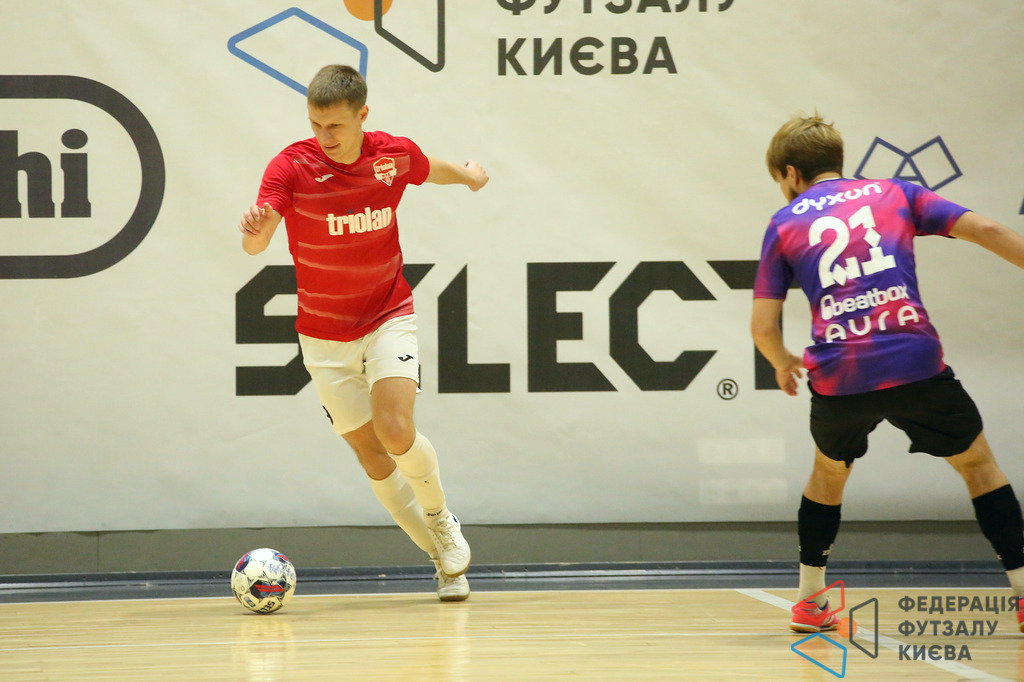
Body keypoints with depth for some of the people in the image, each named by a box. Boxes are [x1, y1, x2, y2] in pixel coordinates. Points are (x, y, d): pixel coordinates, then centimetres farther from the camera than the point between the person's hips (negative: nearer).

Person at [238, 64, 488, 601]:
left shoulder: (396, 155, -10)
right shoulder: (292, 166, -18)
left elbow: (433, 171, 17)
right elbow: (255, 244, -34)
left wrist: (469, 174, 35)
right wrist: (256, 229, -56)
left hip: (387, 317, 0)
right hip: (324, 336, 0)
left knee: (396, 432, -20)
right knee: (371, 456, 1)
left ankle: (440, 518, 9)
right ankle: (443, 558, 17)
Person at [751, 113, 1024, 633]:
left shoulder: (785, 225, 14)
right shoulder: (894, 194, 15)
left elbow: (763, 327, 9)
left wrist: (783, 364, 30)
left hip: (837, 376, 1)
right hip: (915, 364, -1)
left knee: (829, 470, 29)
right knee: (977, 463, 18)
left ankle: (810, 600, 31)